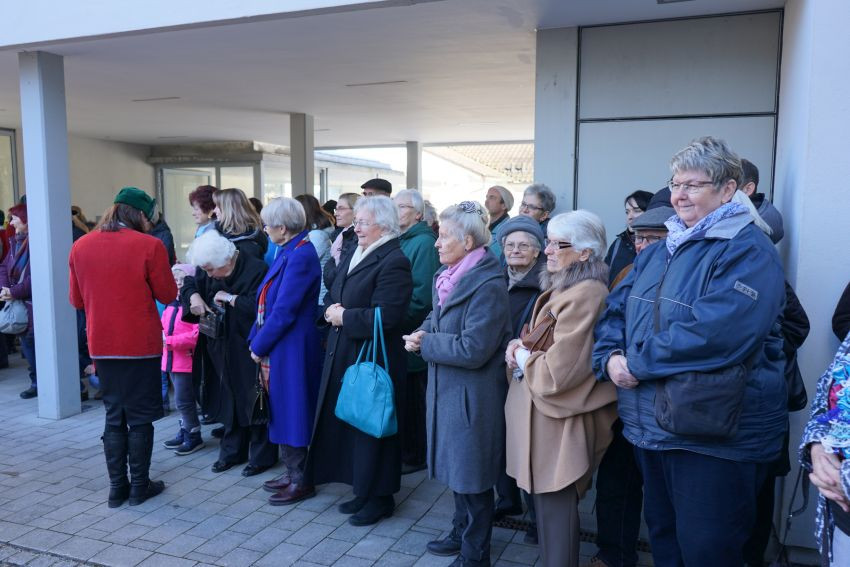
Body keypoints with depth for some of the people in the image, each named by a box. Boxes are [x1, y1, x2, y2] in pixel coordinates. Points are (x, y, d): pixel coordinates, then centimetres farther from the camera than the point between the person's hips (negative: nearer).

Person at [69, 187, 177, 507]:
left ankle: (117, 487, 18)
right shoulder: (149, 246, -12)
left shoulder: (81, 246, 3)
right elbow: (167, 294, -5)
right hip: (141, 345, -4)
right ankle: (139, 486, 15)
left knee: (113, 416, 14)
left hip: (101, 345, 4)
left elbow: (77, 300, 10)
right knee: (140, 417, 7)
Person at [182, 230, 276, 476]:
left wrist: (230, 298, -18)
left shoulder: (256, 270, -20)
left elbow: (261, 306, -27)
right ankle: (232, 451, 28)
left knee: (253, 401, 1)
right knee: (229, 399, 14)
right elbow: (190, 283, 15)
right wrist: (194, 296, -7)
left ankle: (261, 456, 15)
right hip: (223, 348, 7)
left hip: (249, 350, -7)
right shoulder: (211, 270, 2)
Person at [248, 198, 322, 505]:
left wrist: (258, 345, -11)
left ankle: (301, 481, 15)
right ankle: (291, 472, 30)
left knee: (291, 411, 1)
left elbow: (284, 310, -21)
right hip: (277, 347, 10)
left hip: (292, 350, -10)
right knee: (281, 409, 17)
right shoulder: (288, 252, 11)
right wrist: (257, 339, 9)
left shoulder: (301, 256, -20)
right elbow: (269, 302, 14)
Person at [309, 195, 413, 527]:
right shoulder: (353, 255, 11)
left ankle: (380, 498, 23)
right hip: (343, 356, 9)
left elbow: (385, 316, -24)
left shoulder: (394, 262, -17)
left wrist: (343, 317, -15)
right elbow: (331, 295, 17)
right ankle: (362, 490, 33)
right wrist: (332, 309, -6)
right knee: (351, 424, 17)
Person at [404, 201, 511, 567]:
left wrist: (426, 344, -16)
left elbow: (473, 349, -26)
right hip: (447, 388, 9)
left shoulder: (487, 286, -21)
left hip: (472, 396, -9)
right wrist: (422, 334, -5)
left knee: (472, 476, 6)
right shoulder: (447, 276, 6)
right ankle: (462, 533, 41)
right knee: (456, 468, 22)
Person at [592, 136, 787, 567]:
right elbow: (615, 311, 10)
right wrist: (609, 358, -10)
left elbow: (714, 334, -27)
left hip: (716, 438, -7)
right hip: (650, 427, 8)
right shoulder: (658, 252, 13)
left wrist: (636, 364, -20)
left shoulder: (749, 252, -13)